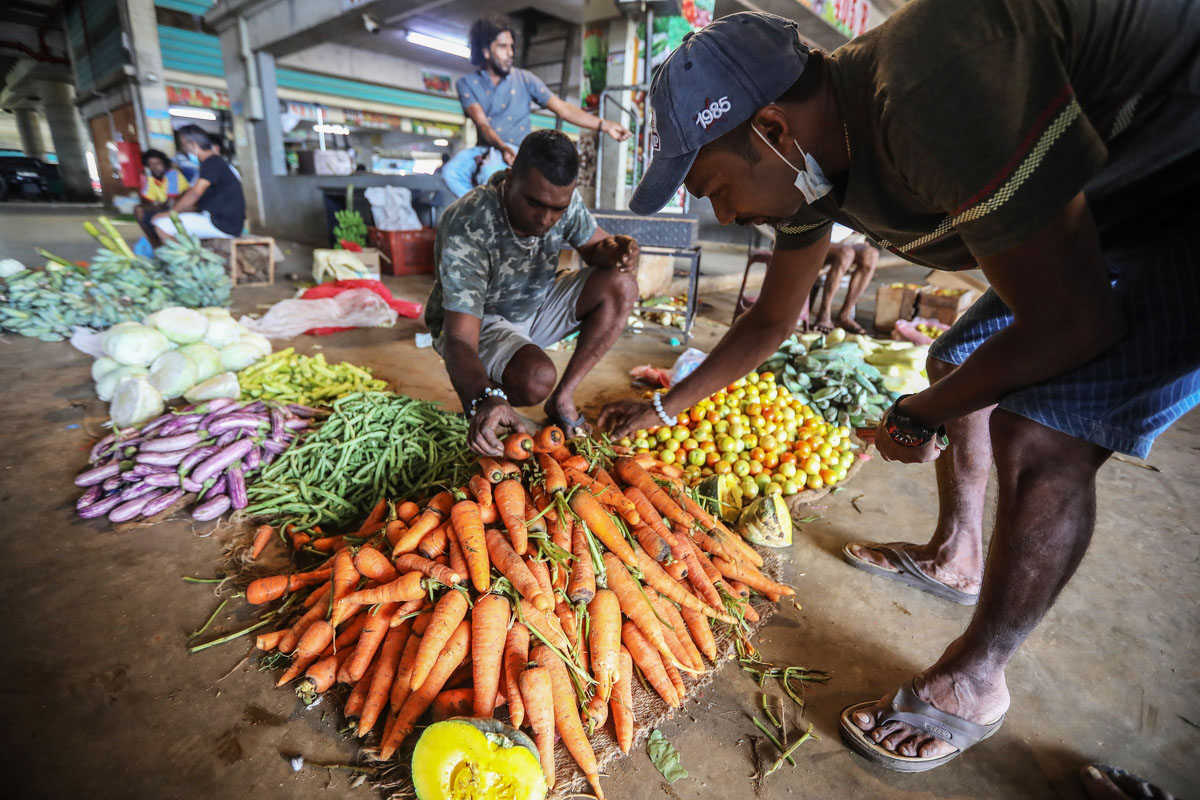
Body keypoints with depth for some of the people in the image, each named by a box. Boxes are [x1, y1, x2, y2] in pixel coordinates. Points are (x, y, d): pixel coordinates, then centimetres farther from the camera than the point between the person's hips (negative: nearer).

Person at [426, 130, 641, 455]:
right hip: (477, 322, -6)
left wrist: (614, 250, -26)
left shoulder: (564, 200, -15)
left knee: (620, 286, -16)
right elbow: (459, 340, -37)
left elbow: (594, 246, 1)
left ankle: (562, 399, -8)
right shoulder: (467, 228, -32)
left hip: (535, 305, 6)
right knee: (536, 379, -37)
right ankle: (474, 395, 1)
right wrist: (485, 398, -57)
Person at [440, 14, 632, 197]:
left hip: (518, 152, -1)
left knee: (489, 171, -36)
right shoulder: (467, 83, 4)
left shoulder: (525, 79, 5)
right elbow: (482, 124, -10)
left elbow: (563, 109, -2)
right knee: (451, 171, -29)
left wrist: (604, 125, -13)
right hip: (484, 148, 1)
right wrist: (502, 146, -33)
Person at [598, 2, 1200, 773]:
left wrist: (917, 417, -14)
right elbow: (771, 321, 3)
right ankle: (955, 555, 29)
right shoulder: (813, 155, -6)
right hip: (1112, 210, 9)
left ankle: (970, 686, 0)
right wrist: (661, 409, 7)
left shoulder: (929, 100, -36)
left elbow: (1070, 323, -29)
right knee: (956, 365, 11)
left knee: (1040, 438, -20)